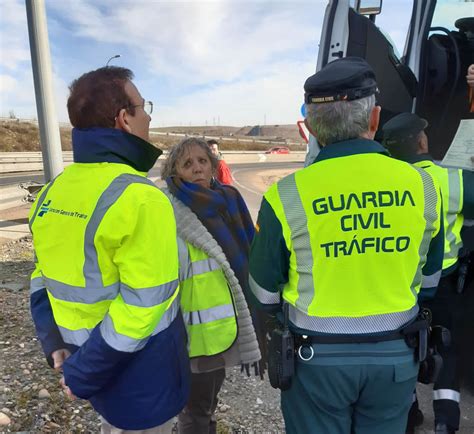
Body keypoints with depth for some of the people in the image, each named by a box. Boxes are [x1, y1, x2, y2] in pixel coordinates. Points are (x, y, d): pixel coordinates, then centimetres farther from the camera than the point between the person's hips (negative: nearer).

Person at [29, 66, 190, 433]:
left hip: (89, 360, 7)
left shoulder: (51, 193, 0)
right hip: (140, 378, -6)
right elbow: (142, 306, -27)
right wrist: (81, 375, -15)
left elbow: (44, 277, 5)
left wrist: (55, 344, 7)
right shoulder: (140, 198, -25)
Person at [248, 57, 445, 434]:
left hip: (317, 357, -2)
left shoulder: (286, 197, -20)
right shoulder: (423, 185, -10)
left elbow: (265, 294, -7)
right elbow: (429, 280, 5)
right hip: (397, 355, 3)